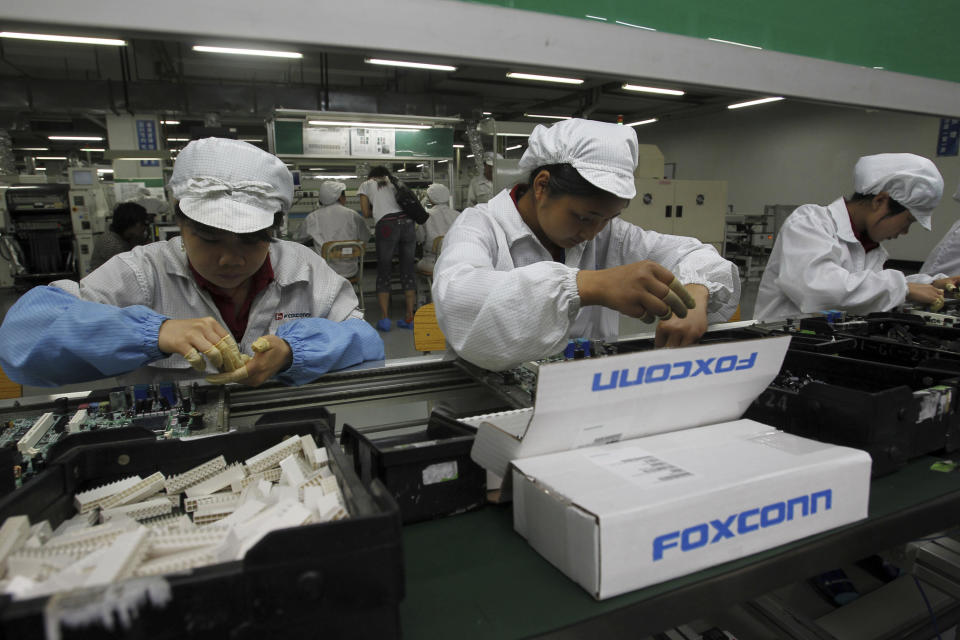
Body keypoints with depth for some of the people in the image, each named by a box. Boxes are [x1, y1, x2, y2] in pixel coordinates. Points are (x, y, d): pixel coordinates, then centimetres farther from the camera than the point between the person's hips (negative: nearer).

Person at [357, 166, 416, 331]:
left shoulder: (366, 185, 18)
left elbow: (366, 213, 11)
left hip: (387, 225, -3)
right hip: (407, 222, 3)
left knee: (383, 272, 6)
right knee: (407, 271, 7)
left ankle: (384, 318, 2)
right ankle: (409, 317, 8)